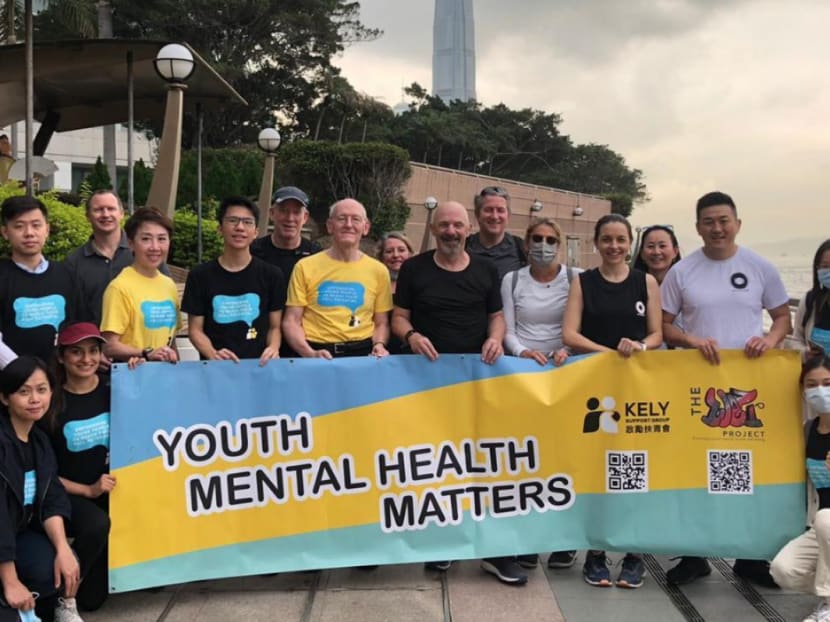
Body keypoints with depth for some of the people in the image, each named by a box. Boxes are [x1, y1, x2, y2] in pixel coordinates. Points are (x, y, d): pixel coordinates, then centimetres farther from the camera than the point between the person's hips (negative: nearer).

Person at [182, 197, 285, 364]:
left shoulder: (271, 275, 6)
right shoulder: (200, 276, 5)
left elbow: (275, 326, 10)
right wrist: (213, 354, -11)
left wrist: (273, 349, -9)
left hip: (258, 364, 1)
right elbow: (195, 329, 7)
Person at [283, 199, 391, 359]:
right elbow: (291, 321, 2)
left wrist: (379, 345, -6)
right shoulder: (305, 267, 4)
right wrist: (311, 354, -12)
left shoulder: (378, 270, 9)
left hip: (362, 352, 1)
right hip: (319, 354, -1)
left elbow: (381, 323, 14)